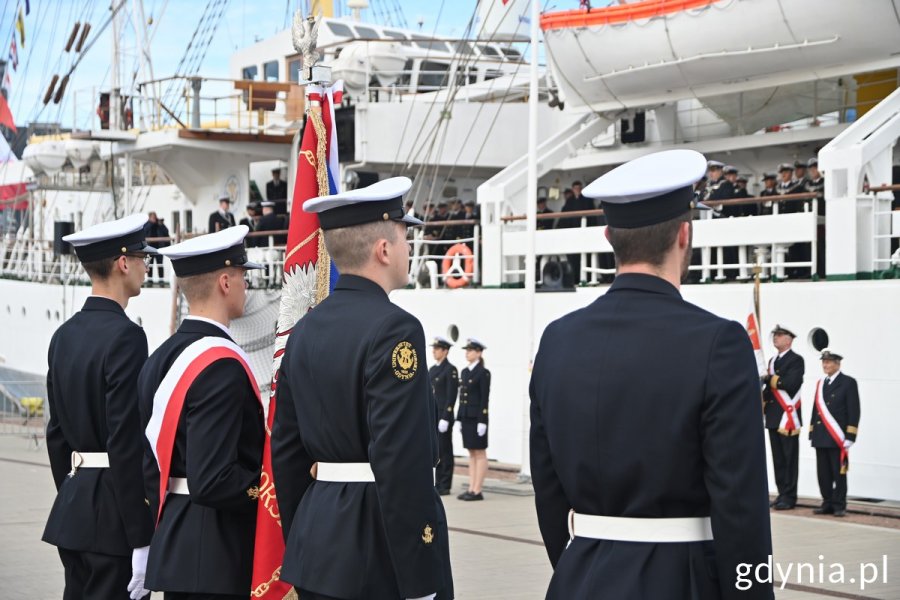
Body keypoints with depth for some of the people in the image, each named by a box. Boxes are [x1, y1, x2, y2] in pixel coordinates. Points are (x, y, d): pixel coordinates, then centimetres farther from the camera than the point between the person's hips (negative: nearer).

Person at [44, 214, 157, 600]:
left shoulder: (65, 335, 10)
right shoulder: (125, 336, -16)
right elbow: (126, 443, -20)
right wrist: (141, 539, -18)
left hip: (72, 509, 9)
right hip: (114, 516, -8)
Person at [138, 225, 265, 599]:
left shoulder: (160, 359, 9)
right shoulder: (221, 364, -18)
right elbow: (212, 481, -23)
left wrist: (168, 529, 21)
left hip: (173, 547, 9)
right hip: (222, 557, -9)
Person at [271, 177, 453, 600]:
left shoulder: (305, 330, 10)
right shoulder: (394, 329, -15)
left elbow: (285, 449, 13)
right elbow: (401, 462, -22)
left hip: (318, 551, 8)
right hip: (382, 561, -8)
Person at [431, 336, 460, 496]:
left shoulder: (450, 370, -8)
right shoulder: (432, 370, 16)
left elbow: (452, 396, -14)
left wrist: (445, 418, -18)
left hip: (443, 416, -8)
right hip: (431, 417, 8)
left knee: (444, 451, -2)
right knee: (435, 451, 9)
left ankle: (444, 486, 2)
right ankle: (437, 484, 14)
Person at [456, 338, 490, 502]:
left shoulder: (483, 373, -9)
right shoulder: (464, 372, 13)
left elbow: (485, 398, -13)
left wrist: (482, 421, -17)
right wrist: (459, 418, 12)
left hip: (477, 417, -8)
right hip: (466, 417, 8)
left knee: (480, 453, -3)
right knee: (471, 453, 9)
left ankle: (477, 491, -2)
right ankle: (471, 488, 11)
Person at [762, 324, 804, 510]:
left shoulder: (796, 360, -5)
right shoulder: (772, 361, 20)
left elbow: (792, 383, -20)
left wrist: (770, 379, -12)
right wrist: (763, 403, 7)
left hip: (788, 417, -8)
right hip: (773, 416, 8)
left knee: (789, 459, -6)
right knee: (778, 458, 8)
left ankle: (789, 497, -4)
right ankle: (782, 494, 12)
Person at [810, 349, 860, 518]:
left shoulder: (848, 383, -1)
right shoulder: (820, 384, 17)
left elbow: (854, 411, -6)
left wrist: (849, 437, -11)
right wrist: (812, 434, 14)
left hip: (837, 438, -5)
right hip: (821, 437, 6)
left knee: (839, 473, -3)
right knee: (823, 473, 5)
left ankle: (839, 505, 2)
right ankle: (827, 503, 12)